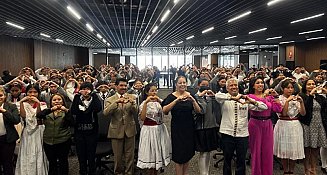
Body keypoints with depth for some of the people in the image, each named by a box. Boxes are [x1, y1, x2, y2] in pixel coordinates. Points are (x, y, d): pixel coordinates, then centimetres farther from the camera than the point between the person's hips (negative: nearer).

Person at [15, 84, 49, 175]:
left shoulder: (42, 104, 2)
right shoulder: (24, 104, 6)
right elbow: (23, 116, -10)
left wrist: (38, 104, -24)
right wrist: (21, 103, -17)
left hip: (39, 132, -1)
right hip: (27, 132, 1)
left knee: (38, 156, 1)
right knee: (27, 156, 3)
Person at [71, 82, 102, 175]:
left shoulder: (94, 99, 3)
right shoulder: (78, 99, 5)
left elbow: (98, 108, -19)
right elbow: (73, 111, -13)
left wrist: (93, 95, -14)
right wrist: (77, 96, -14)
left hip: (92, 131, -1)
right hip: (79, 131, 1)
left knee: (91, 155, 4)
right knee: (81, 155, 9)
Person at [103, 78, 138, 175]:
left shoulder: (131, 97, 0)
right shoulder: (110, 100, -4)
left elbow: (135, 111, -12)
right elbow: (105, 113, -19)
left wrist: (132, 103, -33)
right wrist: (116, 102, -32)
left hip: (130, 129, 1)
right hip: (116, 130, -1)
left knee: (130, 155, 12)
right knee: (117, 156, 13)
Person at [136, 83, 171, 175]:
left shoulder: (160, 101, 4)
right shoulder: (144, 103, -6)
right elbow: (142, 118, -19)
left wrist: (160, 101, -21)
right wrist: (146, 103, -21)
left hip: (160, 129, 4)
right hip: (149, 130, -4)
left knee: (159, 151, 12)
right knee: (150, 153, 3)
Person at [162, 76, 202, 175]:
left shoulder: (190, 96, 2)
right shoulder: (171, 96, -6)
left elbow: (198, 111, -6)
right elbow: (164, 110, -20)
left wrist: (193, 100, -24)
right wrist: (176, 100, -31)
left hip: (189, 127, 3)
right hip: (177, 128, -3)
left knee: (188, 153, 13)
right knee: (179, 155, -1)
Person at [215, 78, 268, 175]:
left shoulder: (245, 99, 3)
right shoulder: (225, 99, -1)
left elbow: (264, 107, -1)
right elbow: (217, 95, -25)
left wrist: (252, 101, -19)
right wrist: (234, 98, -35)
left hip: (243, 134, 1)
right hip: (227, 133, -1)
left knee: (241, 161, 11)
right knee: (227, 160, 14)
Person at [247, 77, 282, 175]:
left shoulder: (269, 96, 8)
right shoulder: (250, 96, -4)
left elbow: (278, 110, -1)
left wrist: (275, 97, -6)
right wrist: (264, 95, -19)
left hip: (267, 124, 4)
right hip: (255, 124, -3)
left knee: (268, 150, 8)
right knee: (256, 150, 6)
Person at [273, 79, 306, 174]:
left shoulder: (296, 98, 5)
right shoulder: (280, 98, -4)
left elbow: (303, 113, 0)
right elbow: (283, 113, -15)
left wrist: (301, 102, -13)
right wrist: (287, 101, -20)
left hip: (295, 125, 3)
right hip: (283, 125, -3)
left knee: (294, 148, 7)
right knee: (284, 149, 5)